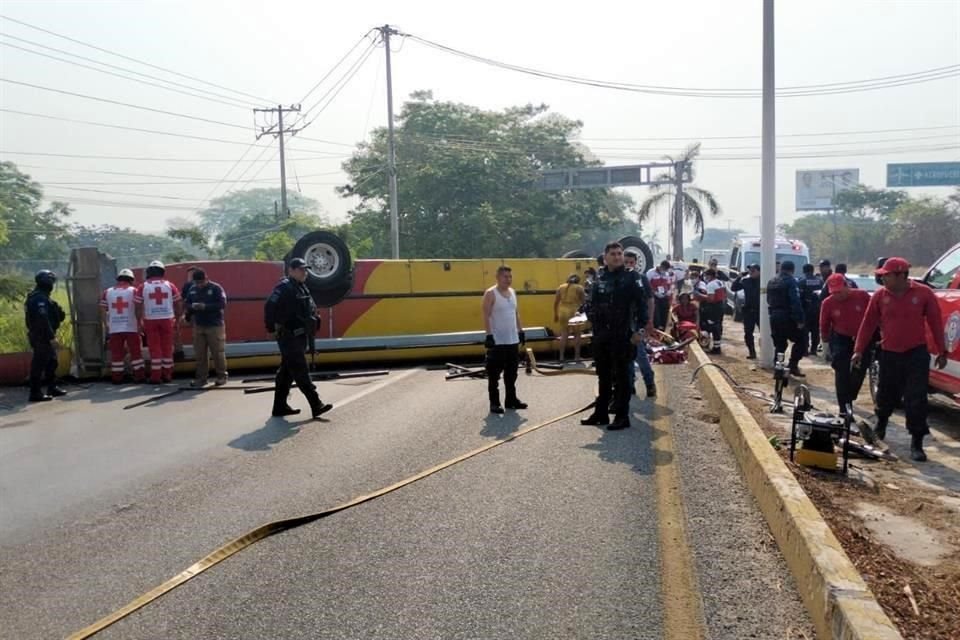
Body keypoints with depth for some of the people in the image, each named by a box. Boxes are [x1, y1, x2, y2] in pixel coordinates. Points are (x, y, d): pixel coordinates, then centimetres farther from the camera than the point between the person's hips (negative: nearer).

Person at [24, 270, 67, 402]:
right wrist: (51, 336, -24)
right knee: (39, 363, -7)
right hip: (41, 337, -11)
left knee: (51, 361, 18)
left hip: (44, 337, 11)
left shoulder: (42, 297, 16)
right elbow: (43, 320, -25)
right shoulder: (40, 298, -18)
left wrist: (59, 313, 0)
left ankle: (52, 388, 28)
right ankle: (35, 393, -4)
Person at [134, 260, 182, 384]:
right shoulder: (170, 285, 5)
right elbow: (178, 305, 5)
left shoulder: (142, 287, 1)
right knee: (167, 348, 8)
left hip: (151, 321, -1)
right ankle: (167, 375, 12)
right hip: (167, 319, 1)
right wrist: (177, 321, 12)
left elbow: (138, 307, -2)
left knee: (155, 349, 3)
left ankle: (156, 376, 4)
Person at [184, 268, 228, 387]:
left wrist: (205, 306, -22)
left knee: (218, 352, -1)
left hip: (215, 325, -5)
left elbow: (222, 304, -14)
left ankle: (221, 376, 10)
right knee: (199, 354, 6)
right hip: (198, 326, 5)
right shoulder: (192, 289, 9)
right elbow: (186, 303, 13)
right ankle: (201, 377, 14)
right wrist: (192, 306, -10)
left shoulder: (216, 288, -7)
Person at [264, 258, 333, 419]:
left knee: (287, 372, 14)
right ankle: (316, 406, -10)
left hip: (299, 337, 10)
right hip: (289, 338, -10)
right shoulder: (284, 287, -12)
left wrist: (310, 331, 15)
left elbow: (310, 311, 21)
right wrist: (272, 329, -16)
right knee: (301, 372, -9)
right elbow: (269, 308, -20)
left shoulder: (302, 288, 16)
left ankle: (280, 406, 22)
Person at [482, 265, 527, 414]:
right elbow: (486, 316, -14)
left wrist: (521, 331, 14)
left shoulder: (512, 292, 12)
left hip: (513, 340, 7)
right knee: (494, 373, 0)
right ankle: (494, 403, 6)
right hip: (497, 341, -7)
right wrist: (489, 335, -20)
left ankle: (511, 399, 24)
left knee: (512, 372, 14)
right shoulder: (491, 294, -10)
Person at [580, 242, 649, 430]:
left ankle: (622, 416, 8)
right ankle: (601, 413, 24)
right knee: (603, 376, 14)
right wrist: (594, 326, 13)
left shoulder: (631, 277, -6)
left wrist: (639, 330, -15)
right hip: (601, 335, 6)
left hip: (622, 335, -6)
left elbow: (641, 304, -10)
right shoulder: (600, 279, 10)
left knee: (621, 376, 1)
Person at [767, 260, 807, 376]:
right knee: (800, 340, 4)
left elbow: (769, 300, 17)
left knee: (779, 344, 12)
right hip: (787, 317, -7)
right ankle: (793, 366, -5)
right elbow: (795, 302, -19)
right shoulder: (790, 281, -12)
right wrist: (799, 320, -19)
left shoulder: (771, 281, 14)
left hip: (774, 317, 7)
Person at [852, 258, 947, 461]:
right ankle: (880, 425, 42)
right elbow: (868, 324, 2)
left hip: (916, 354, -2)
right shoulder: (879, 296, -3)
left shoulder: (923, 293, -6)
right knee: (886, 396, 14)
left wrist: (941, 351, 0)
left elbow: (936, 323, 0)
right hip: (889, 354, 2)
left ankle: (916, 444, 1)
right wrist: (859, 350, 1)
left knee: (916, 400, -5)